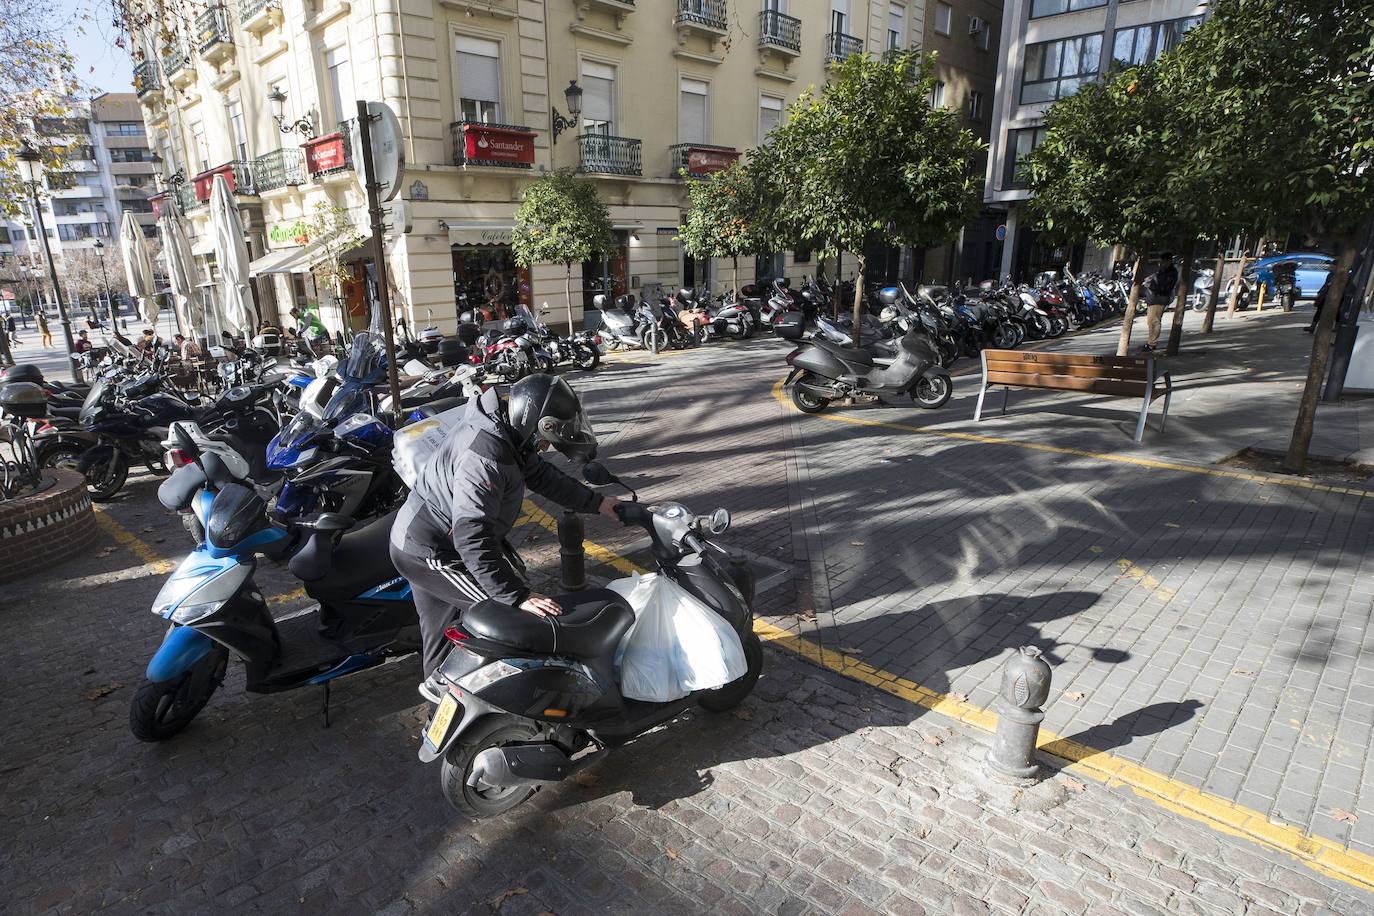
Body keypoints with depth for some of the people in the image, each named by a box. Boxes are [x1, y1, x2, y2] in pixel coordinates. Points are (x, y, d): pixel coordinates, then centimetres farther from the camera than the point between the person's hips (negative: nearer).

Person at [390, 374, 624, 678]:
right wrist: (517, 596, -39)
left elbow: (540, 473, 9)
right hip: (427, 551, -10)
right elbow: (472, 537, -39)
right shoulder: (484, 456, -34)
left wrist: (595, 502, 9)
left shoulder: (502, 427, -3)